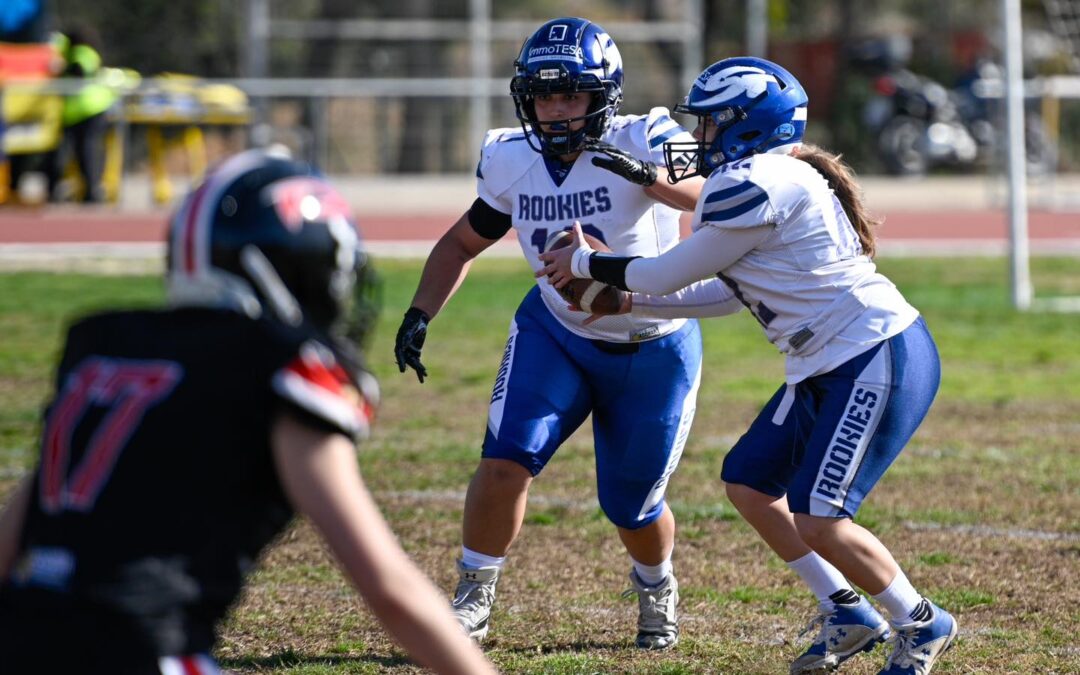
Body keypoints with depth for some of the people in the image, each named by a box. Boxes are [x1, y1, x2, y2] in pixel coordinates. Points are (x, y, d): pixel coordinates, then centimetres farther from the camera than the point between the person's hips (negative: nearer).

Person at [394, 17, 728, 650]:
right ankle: (474, 598, 2)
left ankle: (657, 588, 41)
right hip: (557, 334, 3)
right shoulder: (514, 162, -8)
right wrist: (420, 315, -5)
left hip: (654, 353, -3)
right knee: (505, 464, -17)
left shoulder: (640, 143, -22)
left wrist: (649, 178, -55)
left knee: (633, 508, 8)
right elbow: (461, 244, 8)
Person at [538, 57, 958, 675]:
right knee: (750, 484, 13)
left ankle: (923, 625, 6)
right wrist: (626, 303, 22)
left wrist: (585, 264, 6)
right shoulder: (769, 178, 14)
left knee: (817, 519, -12)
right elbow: (722, 294, 23)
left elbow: (671, 275, -9)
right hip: (829, 367, 11)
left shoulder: (756, 184, -18)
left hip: (880, 361, -11)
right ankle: (847, 615, 21)